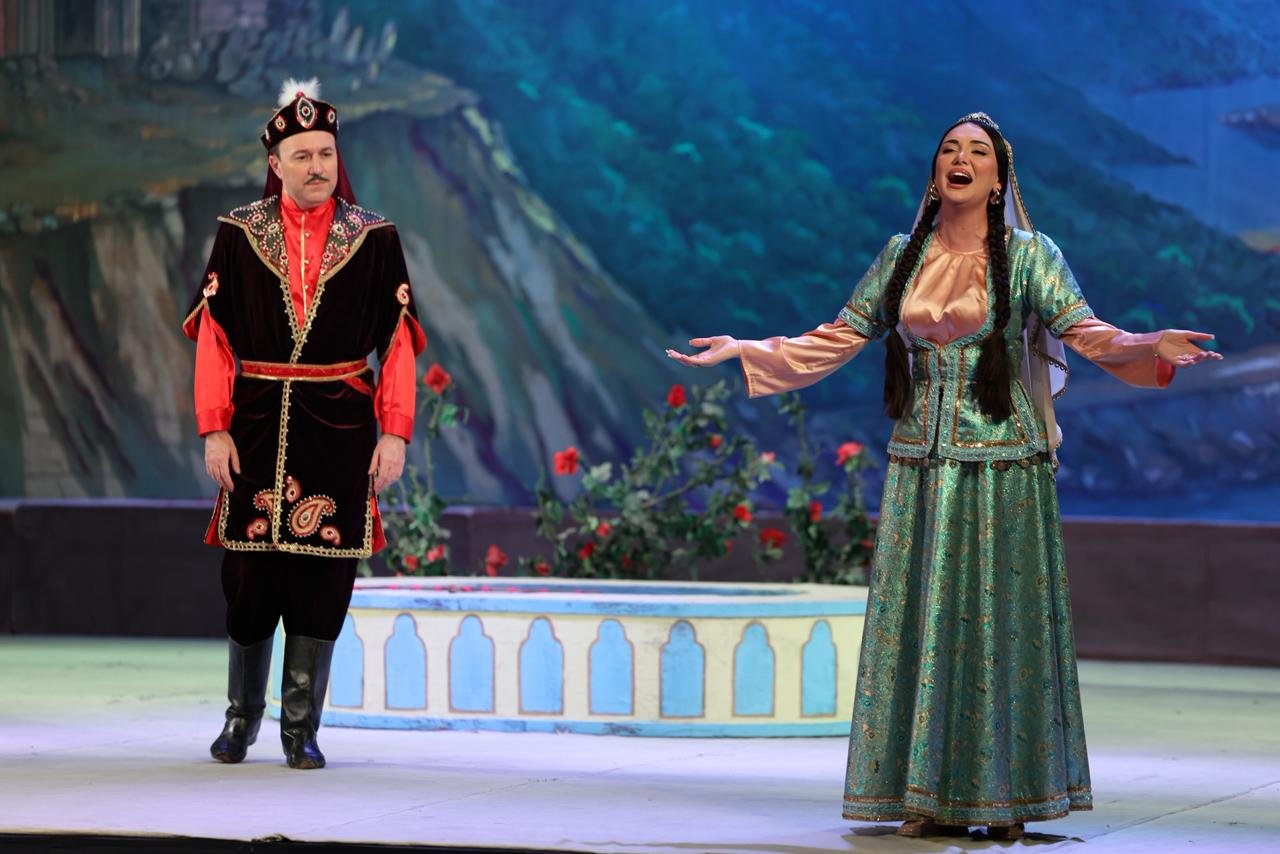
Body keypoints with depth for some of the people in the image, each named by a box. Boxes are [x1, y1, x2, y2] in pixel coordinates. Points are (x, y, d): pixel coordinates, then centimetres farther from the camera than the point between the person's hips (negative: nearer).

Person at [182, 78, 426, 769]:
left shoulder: (373, 238, 3)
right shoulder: (239, 234, 4)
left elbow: (399, 341, 2)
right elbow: (212, 337, 2)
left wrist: (394, 433, -5)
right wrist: (214, 429, -6)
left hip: (339, 428, 0)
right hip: (258, 425, 0)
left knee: (321, 580, 0)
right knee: (249, 575, 3)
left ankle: (301, 728, 10)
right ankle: (242, 717, 21)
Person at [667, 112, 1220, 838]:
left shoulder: (1028, 256, 0)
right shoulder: (904, 256, 11)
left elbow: (1085, 331, -9)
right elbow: (841, 337, 14)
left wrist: (1150, 349, -28)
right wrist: (742, 351, 9)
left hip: (1003, 467, -4)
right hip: (920, 467, 4)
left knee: (998, 623, -4)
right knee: (918, 622, 1)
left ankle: (1005, 794, 2)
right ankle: (931, 797, 5)